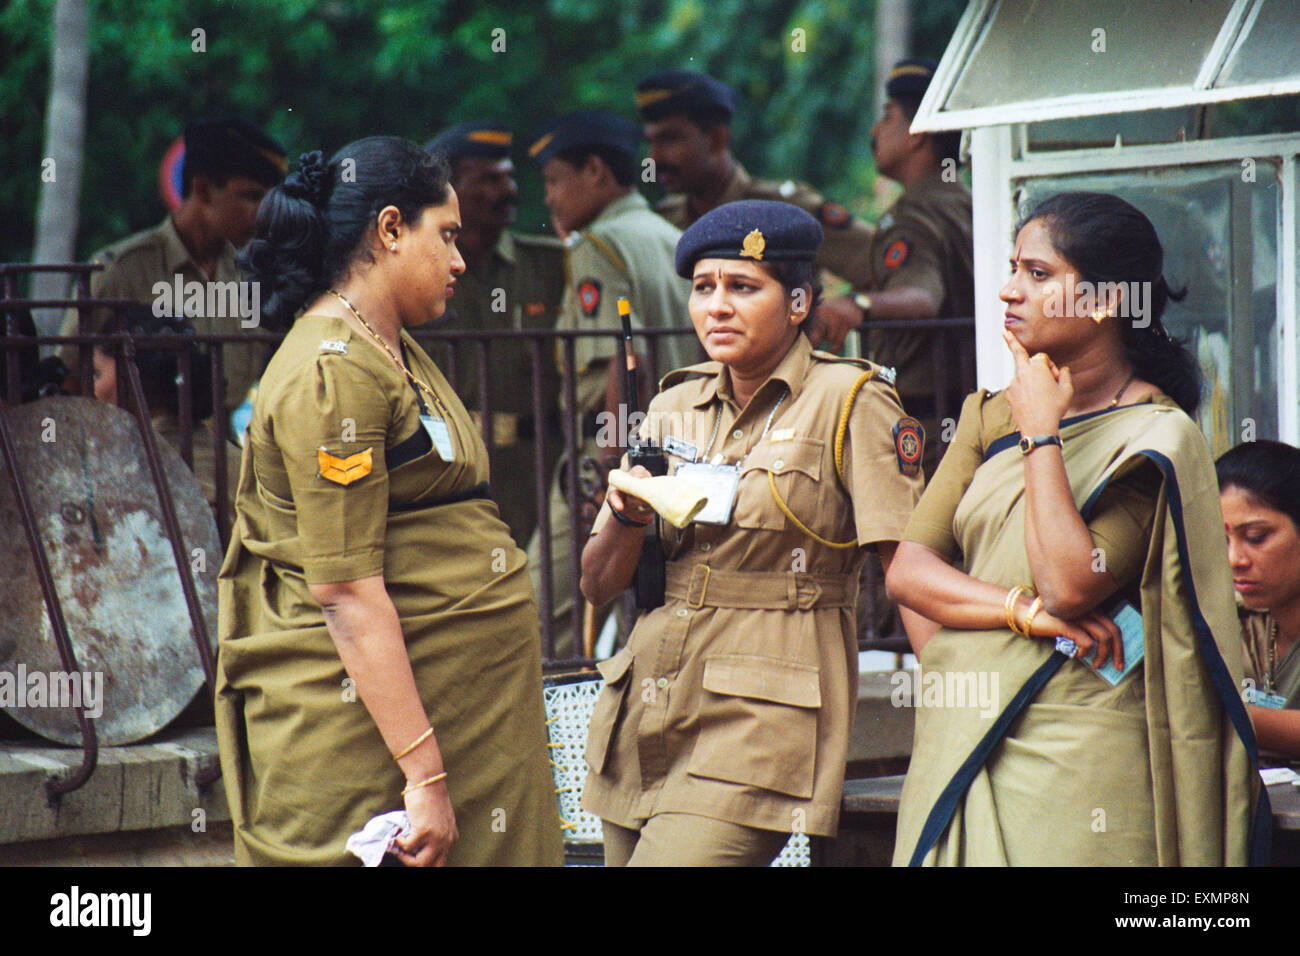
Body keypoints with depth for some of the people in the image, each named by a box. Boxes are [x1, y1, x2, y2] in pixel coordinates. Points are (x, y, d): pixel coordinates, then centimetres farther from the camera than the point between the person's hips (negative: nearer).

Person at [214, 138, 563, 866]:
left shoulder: (395, 353, 16)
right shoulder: (331, 374, -15)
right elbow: (345, 590, -21)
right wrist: (423, 773, -23)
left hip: (458, 708, 10)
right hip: (365, 724, -10)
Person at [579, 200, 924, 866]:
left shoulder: (849, 402, -4)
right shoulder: (674, 406, 13)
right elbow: (598, 585, 14)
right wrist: (628, 516, -7)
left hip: (763, 720, -6)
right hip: (639, 719, 6)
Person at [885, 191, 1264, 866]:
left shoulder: (1157, 439, -6)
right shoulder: (992, 417, 12)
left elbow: (1069, 585, -18)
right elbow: (907, 569, 4)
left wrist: (1041, 435, -11)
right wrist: (1021, 609, -12)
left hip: (1077, 756, -5)